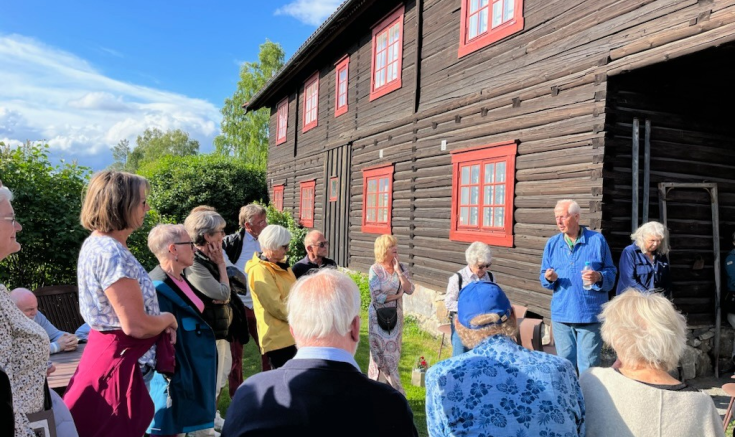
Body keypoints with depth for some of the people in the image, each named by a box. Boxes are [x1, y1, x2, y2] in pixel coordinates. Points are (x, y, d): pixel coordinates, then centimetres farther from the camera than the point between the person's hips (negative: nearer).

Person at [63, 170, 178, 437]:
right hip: (122, 362, -10)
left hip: (107, 352, 10)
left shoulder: (95, 244, 6)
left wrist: (161, 321, 4)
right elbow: (136, 326, -26)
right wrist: (168, 319, -7)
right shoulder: (113, 253, -25)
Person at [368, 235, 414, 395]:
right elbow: (377, 297, -18)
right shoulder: (375, 269, -13)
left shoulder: (401, 267, 0)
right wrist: (397, 295, -9)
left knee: (392, 353, 11)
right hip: (379, 317, -5)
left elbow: (410, 290, -9)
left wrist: (399, 272, -17)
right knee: (381, 353, 3)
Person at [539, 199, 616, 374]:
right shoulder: (552, 243, 7)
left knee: (588, 367, 4)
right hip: (561, 314, 3)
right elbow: (544, 277, 9)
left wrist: (599, 277, -19)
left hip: (591, 315, -2)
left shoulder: (597, 240, 0)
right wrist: (549, 278, -13)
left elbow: (611, 272, 1)